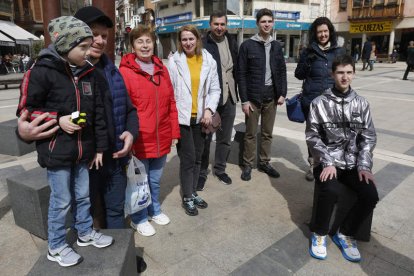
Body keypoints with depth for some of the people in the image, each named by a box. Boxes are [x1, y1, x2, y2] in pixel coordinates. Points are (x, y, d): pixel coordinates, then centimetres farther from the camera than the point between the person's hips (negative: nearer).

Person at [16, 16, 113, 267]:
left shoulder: (88, 73, 3)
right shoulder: (43, 71, -13)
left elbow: (98, 112, 7)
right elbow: (26, 110, -7)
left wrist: (99, 147, 7)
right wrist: (58, 120, -19)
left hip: (83, 149, 5)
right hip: (56, 151, -5)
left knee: (83, 195, 18)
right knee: (62, 201, 7)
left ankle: (86, 233, 40)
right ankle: (56, 247, 28)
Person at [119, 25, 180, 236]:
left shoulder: (161, 69, 7)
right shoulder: (125, 71, -10)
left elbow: (171, 102, 9)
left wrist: (174, 131, 8)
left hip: (161, 138, 5)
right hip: (139, 140, -5)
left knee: (155, 179, 21)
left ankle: (155, 210, 43)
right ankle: (139, 219, 32)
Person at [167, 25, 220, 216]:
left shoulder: (209, 60, 3)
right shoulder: (174, 61, -4)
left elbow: (215, 89, 5)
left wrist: (209, 109, -8)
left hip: (200, 117, 4)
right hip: (182, 117, -3)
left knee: (197, 157, 13)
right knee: (188, 158, 1)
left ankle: (193, 193, 30)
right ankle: (187, 198, 18)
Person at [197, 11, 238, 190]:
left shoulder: (232, 43, 9)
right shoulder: (202, 44, -7)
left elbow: (237, 68, 14)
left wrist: (236, 92, 10)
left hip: (228, 97, 5)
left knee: (225, 138, 14)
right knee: (205, 137, 5)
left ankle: (220, 169, 31)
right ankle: (201, 173, 20)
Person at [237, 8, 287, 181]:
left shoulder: (276, 46, 11)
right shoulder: (247, 45, -3)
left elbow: (282, 72, 13)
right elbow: (241, 74, -6)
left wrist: (282, 93, 0)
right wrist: (244, 100, -11)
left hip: (271, 96, 4)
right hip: (253, 97, -4)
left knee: (268, 133, 11)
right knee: (251, 134, 3)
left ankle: (264, 162, 25)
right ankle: (247, 165, 16)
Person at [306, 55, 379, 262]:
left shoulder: (361, 104, 5)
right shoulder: (319, 103, -4)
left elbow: (368, 137, 5)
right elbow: (312, 136, -5)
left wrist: (364, 165, -7)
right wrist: (327, 163, -15)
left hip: (353, 163, 3)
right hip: (328, 162, -3)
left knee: (370, 195, -19)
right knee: (331, 191, -30)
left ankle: (345, 234, 6)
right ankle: (319, 233, -2)